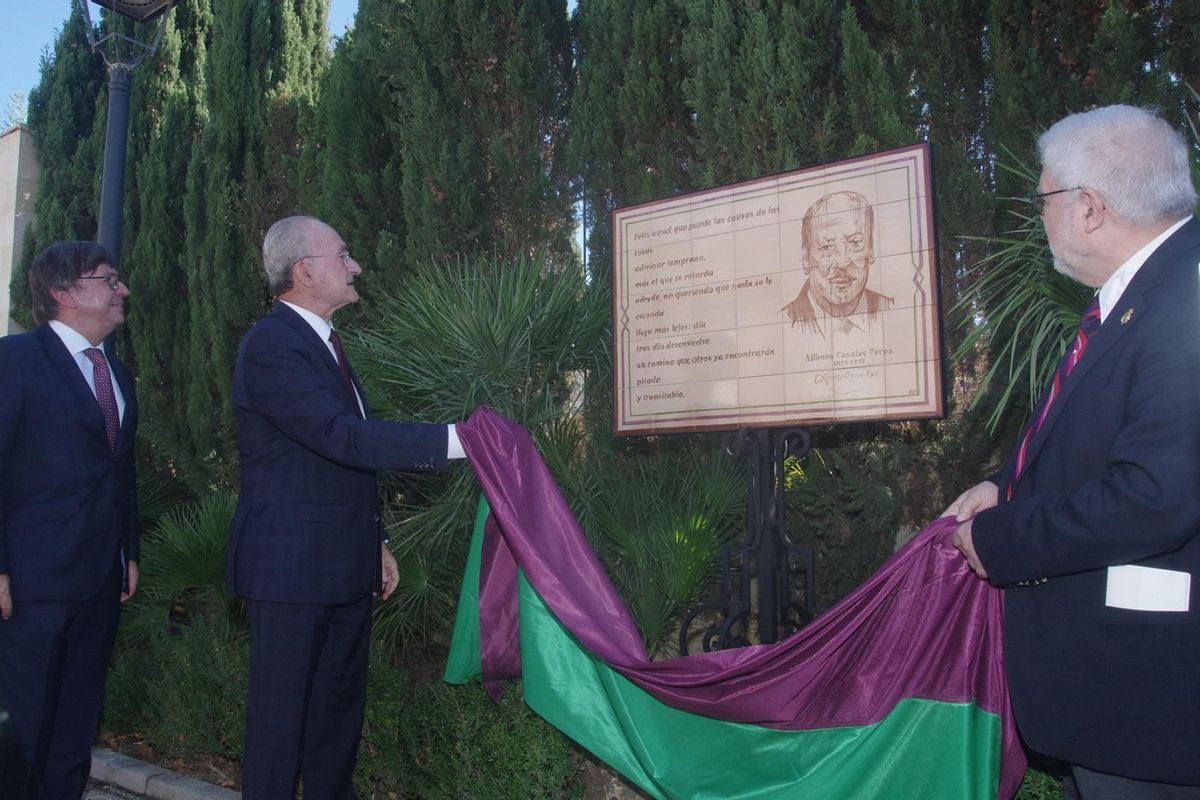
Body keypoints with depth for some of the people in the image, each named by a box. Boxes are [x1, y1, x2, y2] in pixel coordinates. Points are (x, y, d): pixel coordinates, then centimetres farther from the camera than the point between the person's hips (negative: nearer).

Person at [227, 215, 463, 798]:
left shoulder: (323, 343, 16)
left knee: (338, 708, 17)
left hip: (344, 564, 9)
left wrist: (376, 542, 18)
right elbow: (342, 436, -27)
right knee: (282, 711, 2)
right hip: (291, 566, -9)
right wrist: (453, 441, -28)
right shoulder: (271, 345, -15)